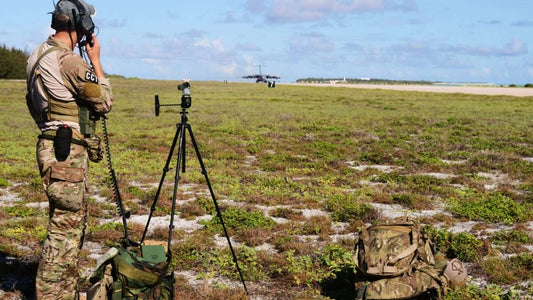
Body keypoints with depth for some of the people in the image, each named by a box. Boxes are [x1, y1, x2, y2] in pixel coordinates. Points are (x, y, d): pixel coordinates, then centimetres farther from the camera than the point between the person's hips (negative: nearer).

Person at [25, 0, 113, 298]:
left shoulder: (39, 56, 13)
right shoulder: (70, 61, -18)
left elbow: (34, 104, 22)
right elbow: (104, 102, -9)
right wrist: (96, 60, -4)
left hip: (53, 146, 10)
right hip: (67, 153, -10)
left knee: (74, 224, 17)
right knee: (65, 229, -5)